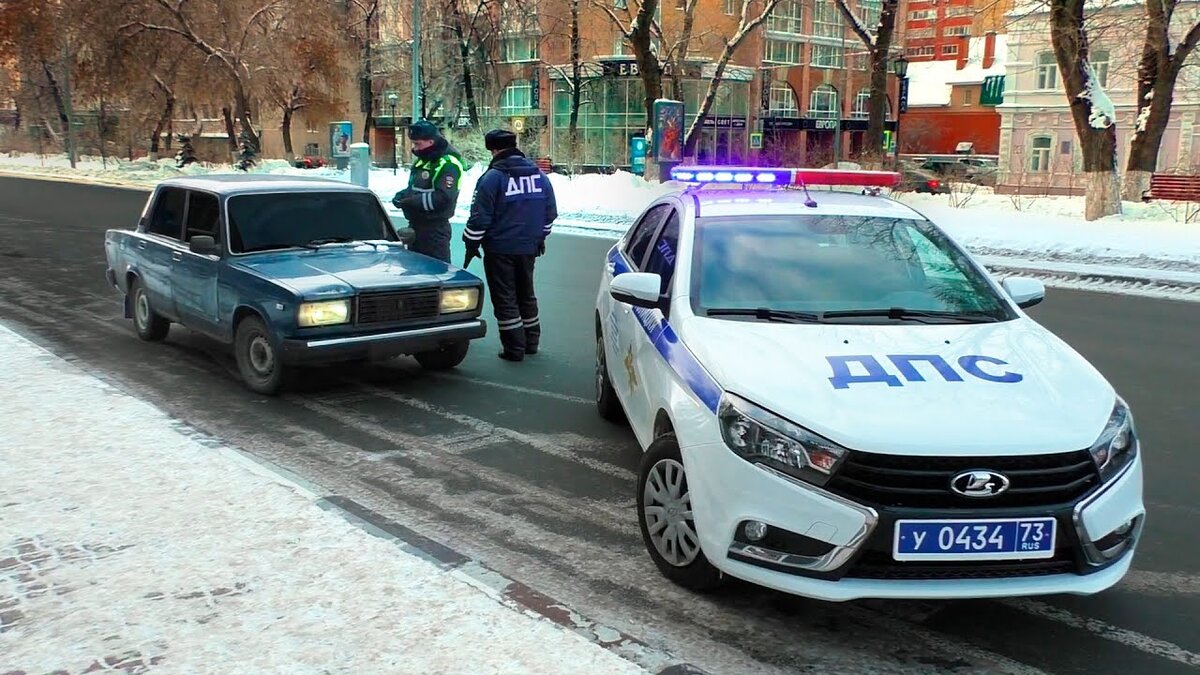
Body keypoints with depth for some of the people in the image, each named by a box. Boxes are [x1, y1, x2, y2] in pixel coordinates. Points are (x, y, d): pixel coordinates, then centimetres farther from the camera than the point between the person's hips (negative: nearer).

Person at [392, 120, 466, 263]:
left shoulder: (448, 164, -18)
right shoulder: (423, 160, 14)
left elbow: (444, 198, -27)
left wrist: (409, 202, -24)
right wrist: (404, 194, 3)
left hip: (435, 229, -10)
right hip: (416, 225, 10)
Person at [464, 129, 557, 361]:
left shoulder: (493, 177, -13)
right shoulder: (539, 174, 6)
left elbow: (479, 216, -13)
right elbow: (550, 212, 14)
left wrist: (472, 244, -2)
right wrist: (540, 236, 26)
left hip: (500, 248, -6)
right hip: (528, 247, 6)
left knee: (504, 298, 1)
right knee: (526, 294, 20)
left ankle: (514, 348, 0)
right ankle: (531, 341, 27)